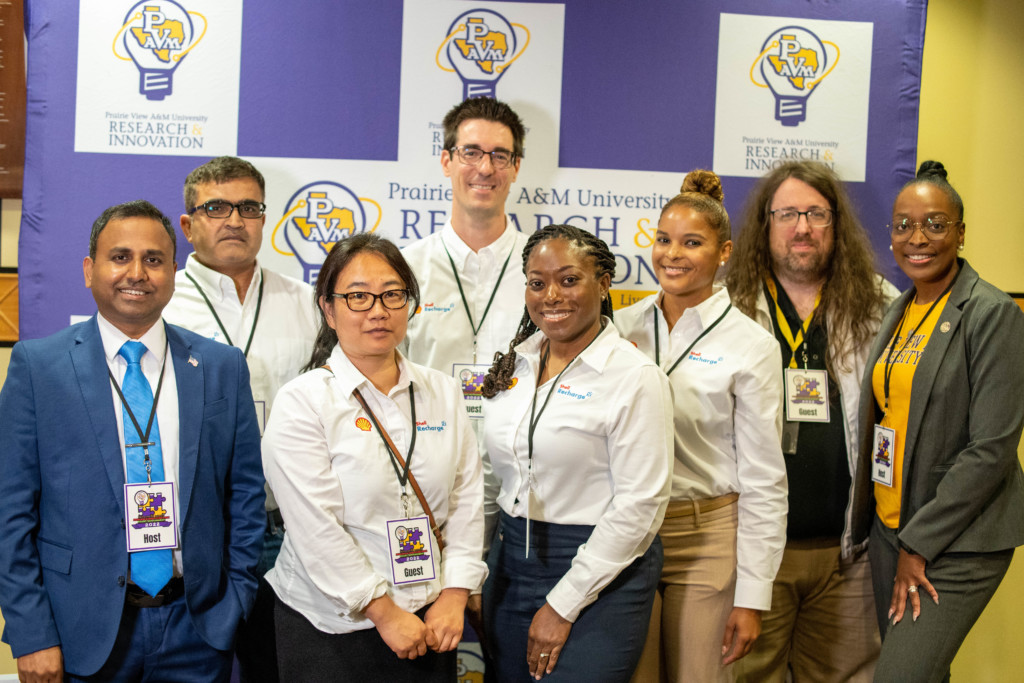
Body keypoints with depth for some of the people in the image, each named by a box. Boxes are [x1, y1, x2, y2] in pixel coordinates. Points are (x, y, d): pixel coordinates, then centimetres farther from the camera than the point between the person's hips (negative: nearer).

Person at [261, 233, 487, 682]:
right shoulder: (301, 404, -8)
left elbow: (466, 498, 4)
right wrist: (384, 613, -13)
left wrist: (454, 596, -5)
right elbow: (317, 530, -14)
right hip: (330, 628, -4)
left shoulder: (442, 392, 6)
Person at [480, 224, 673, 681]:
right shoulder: (516, 362, 6)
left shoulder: (635, 377, -13)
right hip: (510, 565, 6)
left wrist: (563, 604, -14)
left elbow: (639, 505, -15)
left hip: (600, 572, -6)